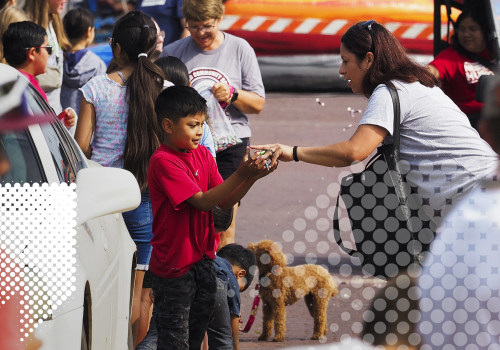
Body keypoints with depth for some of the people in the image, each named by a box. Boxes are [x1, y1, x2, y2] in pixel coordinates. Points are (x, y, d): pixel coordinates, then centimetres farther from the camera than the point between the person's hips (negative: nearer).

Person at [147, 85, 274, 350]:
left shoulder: (203, 155, 6)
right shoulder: (162, 161, -18)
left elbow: (225, 203, 4)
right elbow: (202, 201, -24)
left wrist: (252, 177, -11)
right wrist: (240, 175, -28)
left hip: (203, 256, 7)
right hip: (174, 265, -7)